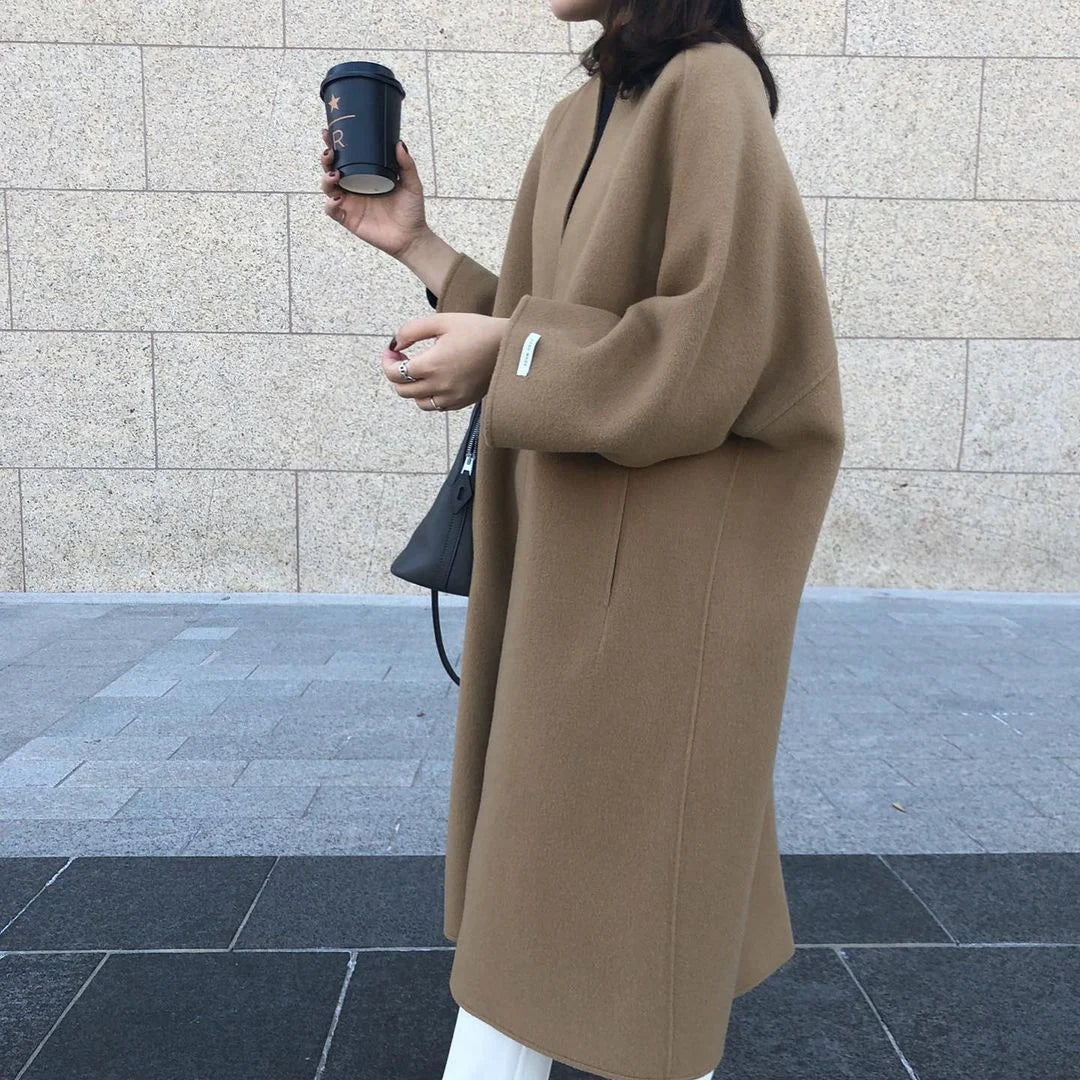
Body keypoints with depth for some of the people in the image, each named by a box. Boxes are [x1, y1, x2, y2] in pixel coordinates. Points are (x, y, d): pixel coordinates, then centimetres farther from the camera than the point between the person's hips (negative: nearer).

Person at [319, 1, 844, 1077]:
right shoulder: (578, 119, 16)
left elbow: (729, 335, -19)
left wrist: (505, 350, -17)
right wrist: (416, 244, 12)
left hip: (655, 561, -8)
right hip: (567, 550, 8)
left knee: (623, 883, 3)